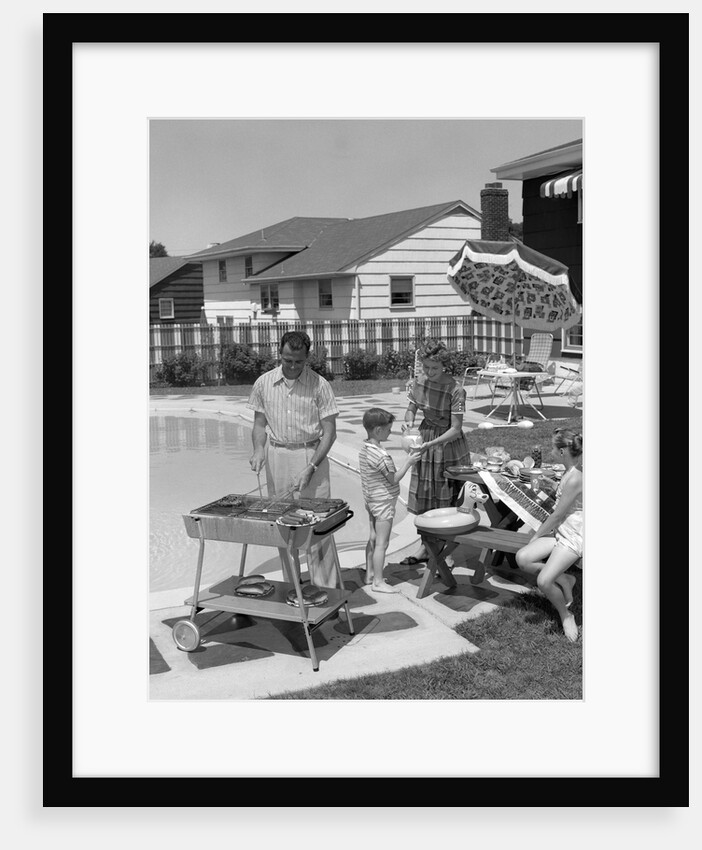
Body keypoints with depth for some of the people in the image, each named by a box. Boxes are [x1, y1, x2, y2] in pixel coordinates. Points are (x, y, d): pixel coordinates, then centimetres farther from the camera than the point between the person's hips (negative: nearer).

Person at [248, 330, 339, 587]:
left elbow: (329, 432, -6)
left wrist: (311, 467, -15)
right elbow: (260, 424, 11)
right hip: (276, 457, 3)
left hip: (311, 457, -3)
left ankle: (324, 588, 2)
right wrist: (259, 449, -8)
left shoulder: (319, 385, -7)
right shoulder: (264, 383, 2)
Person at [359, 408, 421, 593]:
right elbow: (394, 479, -18)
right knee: (382, 543, -2)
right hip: (384, 502, -10)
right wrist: (408, 462, -10)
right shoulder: (382, 455, -25)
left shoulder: (365, 449, 4)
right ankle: (378, 581, 4)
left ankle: (370, 574, 28)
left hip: (371, 500, 10)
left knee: (373, 539, 19)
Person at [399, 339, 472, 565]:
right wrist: (409, 421, -14)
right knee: (425, 498, 12)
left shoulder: (455, 390, -23)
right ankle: (426, 548, 26)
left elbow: (455, 429, -23)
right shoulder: (418, 382, -6)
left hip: (449, 444, -6)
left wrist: (431, 444, -33)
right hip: (426, 439, 6)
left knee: (448, 500, 2)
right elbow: (411, 408, 9)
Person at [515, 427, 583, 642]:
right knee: (522, 558, -10)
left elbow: (558, 515, -16)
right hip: (561, 531, 9)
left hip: (574, 537, -9)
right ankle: (564, 580, 4)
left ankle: (566, 615, 7)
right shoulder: (571, 471, 7)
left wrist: (536, 536, -3)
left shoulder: (574, 479, -23)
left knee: (543, 582, -19)